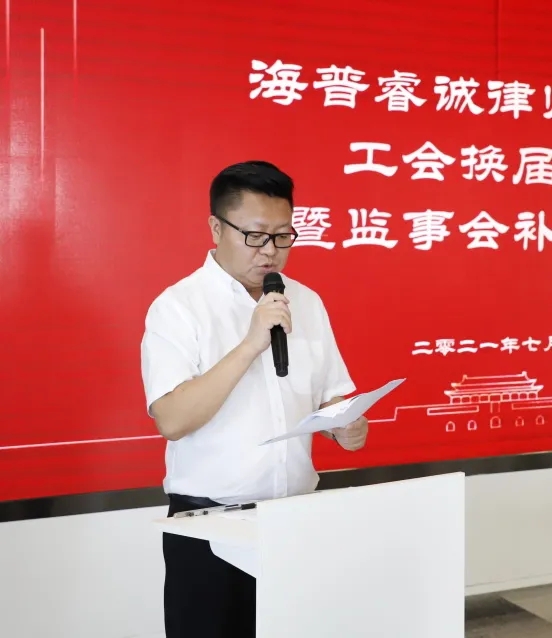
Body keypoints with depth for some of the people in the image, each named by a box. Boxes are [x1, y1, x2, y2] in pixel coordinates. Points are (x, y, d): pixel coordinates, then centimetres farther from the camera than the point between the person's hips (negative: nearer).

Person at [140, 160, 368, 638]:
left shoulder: (307, 302, 6)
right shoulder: (177, 306, -10)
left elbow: (331, 397, 13)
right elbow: (171, 419, -20)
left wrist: (346, 426, -9)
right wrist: (251, 345, -24)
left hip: (298, 514, 5)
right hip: (208, 522, -4)